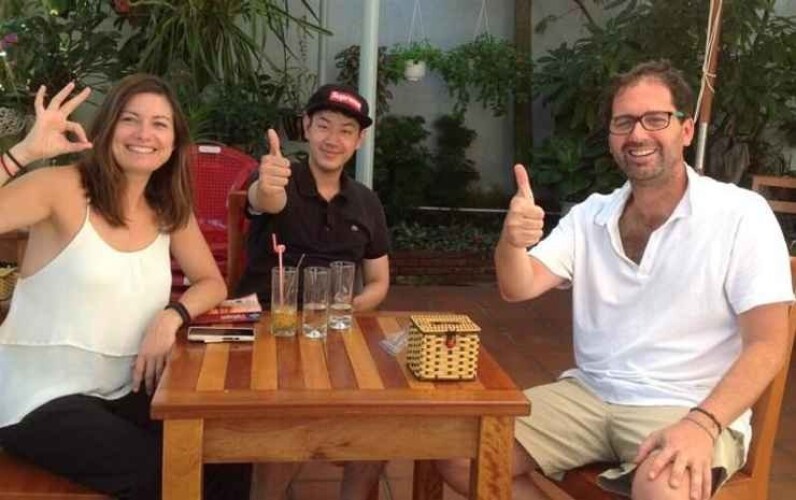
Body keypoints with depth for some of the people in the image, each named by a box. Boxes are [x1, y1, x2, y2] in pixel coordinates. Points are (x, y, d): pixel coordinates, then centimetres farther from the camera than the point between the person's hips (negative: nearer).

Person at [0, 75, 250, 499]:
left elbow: (212, 283, 9)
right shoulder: (62, 189, -13)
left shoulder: (170, 209, 6)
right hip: (42, 399, -6)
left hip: (122, 392, 6)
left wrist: (172, 317, -9)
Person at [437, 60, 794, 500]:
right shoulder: (589, 215, 8)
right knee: (458, 455, -8)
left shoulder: (741, 214, -8)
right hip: (587, 394, 6)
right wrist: (511, 243, -25)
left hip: (688, 410, -5)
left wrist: (702, 424, -27)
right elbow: (518, 289, -2)